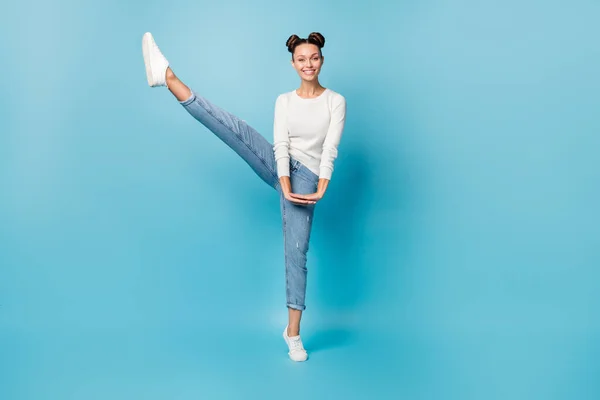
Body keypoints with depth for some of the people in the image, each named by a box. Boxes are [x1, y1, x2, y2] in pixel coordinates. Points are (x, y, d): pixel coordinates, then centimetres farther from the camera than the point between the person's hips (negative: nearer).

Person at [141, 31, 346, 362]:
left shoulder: (335, 101, 0)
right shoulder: (284, 100, 7)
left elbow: (330, 148, -9)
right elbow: (281, 144, -6)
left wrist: (321, 190, -20)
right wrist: (285, 185, -20)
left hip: (306, 177, -3)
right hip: (278, 167, 3)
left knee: (296, 252, -8)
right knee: (235, 127, -20)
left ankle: (293, 333, -1)